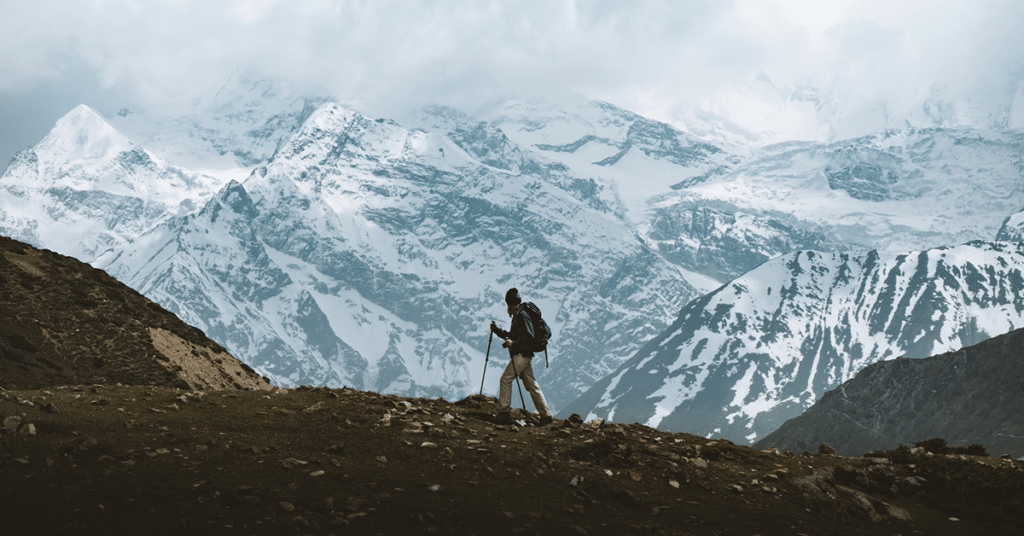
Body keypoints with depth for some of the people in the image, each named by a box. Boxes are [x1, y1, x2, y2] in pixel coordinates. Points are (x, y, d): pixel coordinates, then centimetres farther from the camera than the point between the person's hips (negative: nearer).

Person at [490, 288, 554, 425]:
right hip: (525, 356, 10)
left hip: (522, 355, -10)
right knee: (531, 384, 6)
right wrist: (496, 330, 17)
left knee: (506, 379, -4)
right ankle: (546, 414, 4)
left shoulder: (522, 316, -13)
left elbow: (529, 337, -20)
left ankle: (505, 409, 2)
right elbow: (511, 335, 27)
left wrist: (513, 343, -25)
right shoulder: (517, 316, 18)